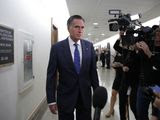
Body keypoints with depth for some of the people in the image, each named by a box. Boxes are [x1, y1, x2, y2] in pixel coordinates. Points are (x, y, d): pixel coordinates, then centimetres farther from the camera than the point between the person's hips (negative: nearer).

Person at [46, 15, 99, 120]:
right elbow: (51, 75, -7)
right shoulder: (57, 48, -9)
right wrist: (51, 100, -7)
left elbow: (93, 70, 4)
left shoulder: (89, 46, -1)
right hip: (65, 96, -2)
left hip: (85, 94, 3)